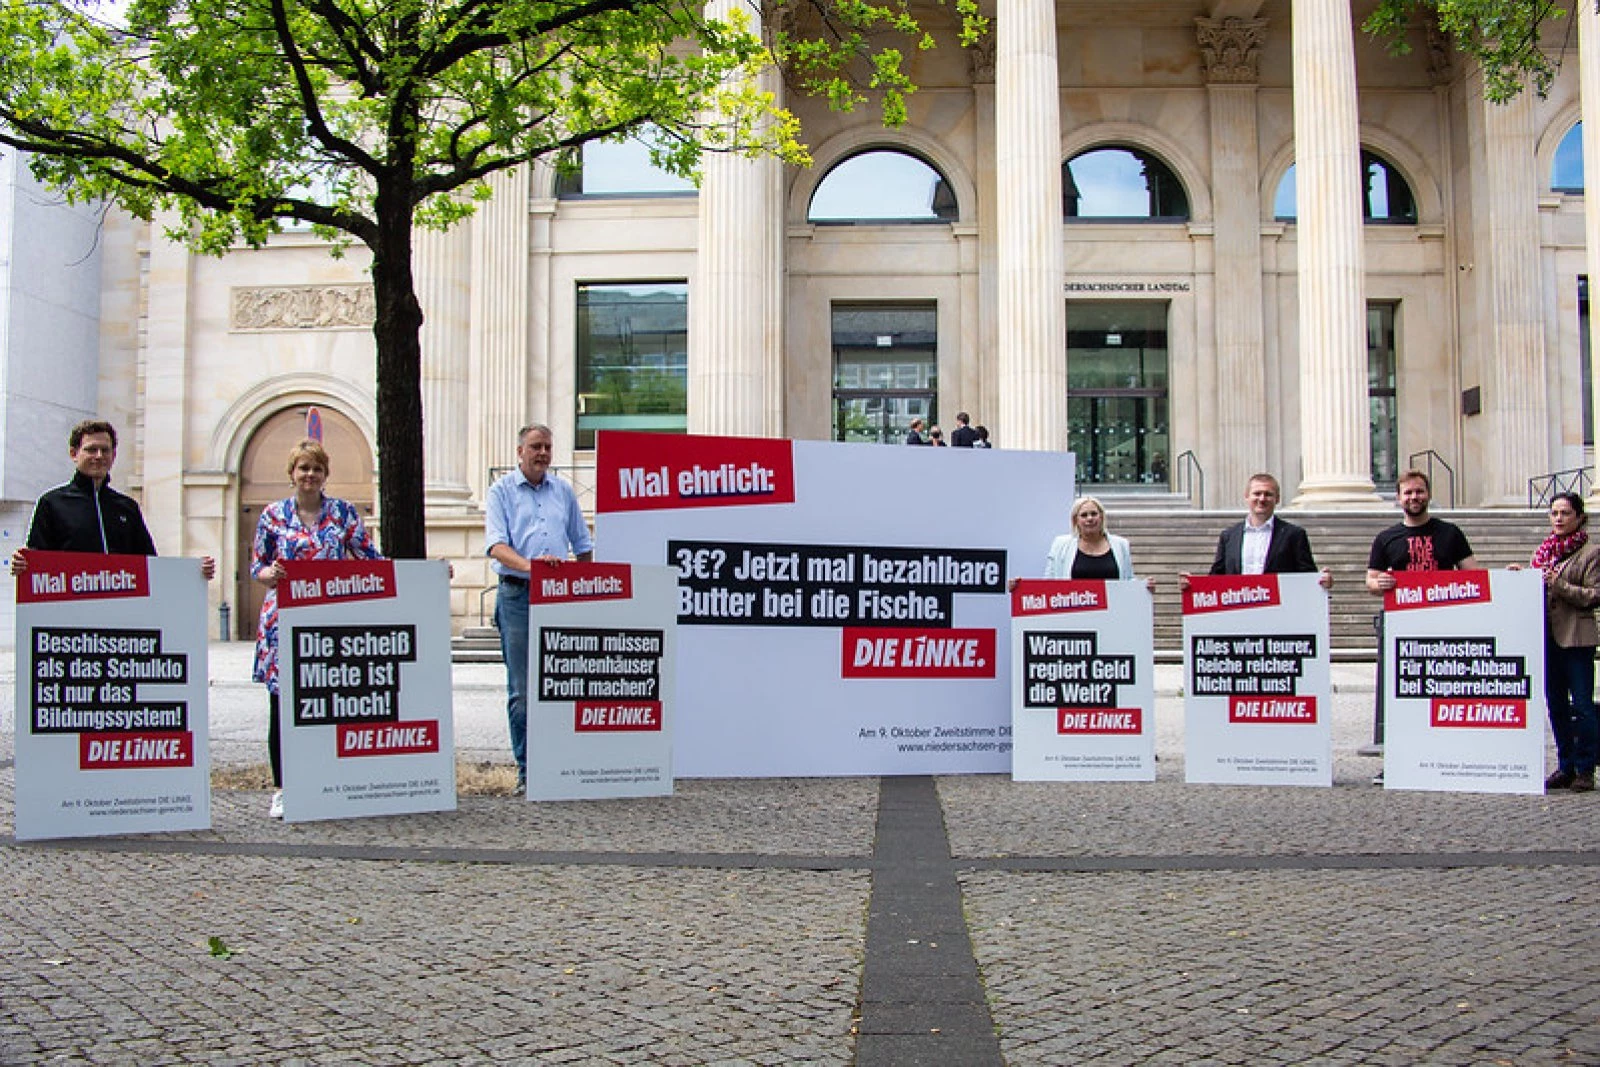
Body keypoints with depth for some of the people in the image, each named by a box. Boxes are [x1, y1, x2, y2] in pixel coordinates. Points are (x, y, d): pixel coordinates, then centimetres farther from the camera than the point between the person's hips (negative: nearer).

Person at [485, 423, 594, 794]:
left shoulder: (563, 492, 16)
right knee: (522, 690, -2)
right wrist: (528, 566, -26)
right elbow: (496, 545, -9)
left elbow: (584, 546, 22)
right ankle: (526, 769, 4)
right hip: (517, 597, -3)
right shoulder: (501, 492, 5)